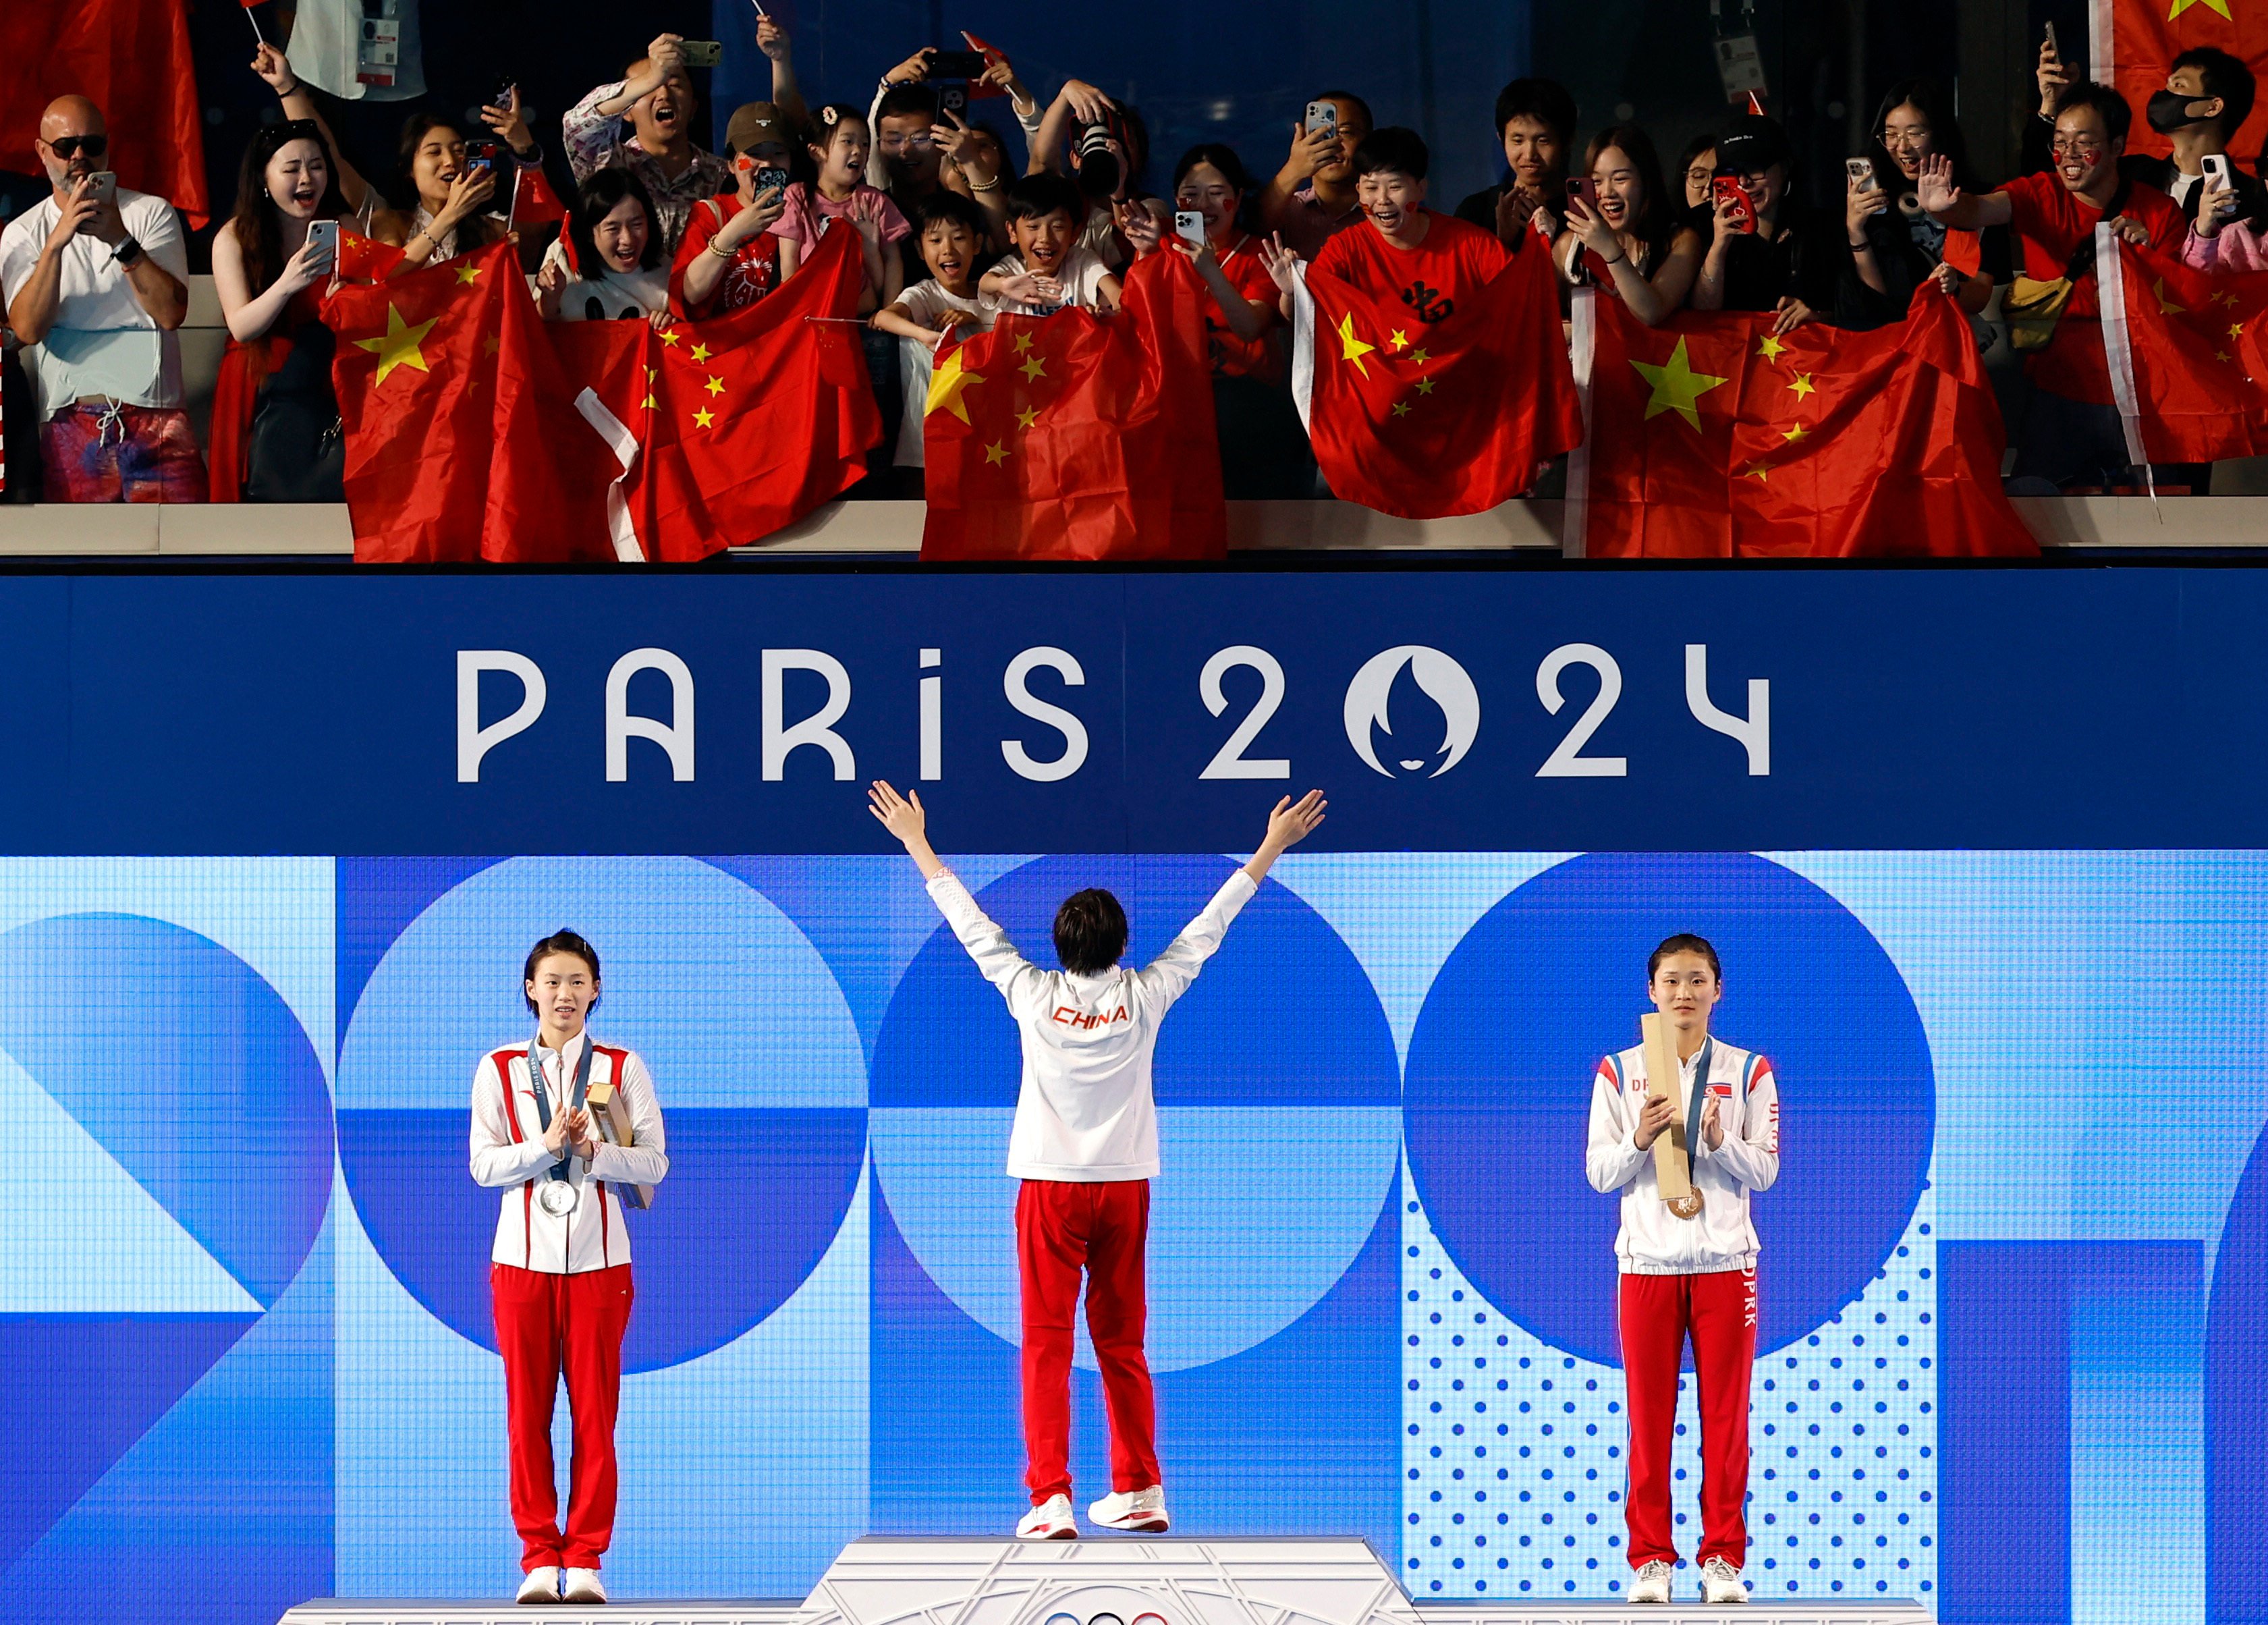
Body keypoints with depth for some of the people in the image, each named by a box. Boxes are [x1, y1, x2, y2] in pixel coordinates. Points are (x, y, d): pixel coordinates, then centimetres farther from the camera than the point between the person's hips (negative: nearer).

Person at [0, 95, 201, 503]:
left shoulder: (152, 213, 8)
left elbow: (172, 312, -5)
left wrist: (121, 240, -16)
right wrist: (57, 242, -17)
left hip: (155, 413, 0)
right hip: (69, 421, 0)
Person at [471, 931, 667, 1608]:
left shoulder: (623, 1068, 5)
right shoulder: (498, 1069, 7)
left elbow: (654, 1163, 0)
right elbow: (483, 1164, 0)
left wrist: (593, 1149, -16)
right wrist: (545, 1146, -15)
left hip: (597, 1259, 0)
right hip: (522, 1256, 1)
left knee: (595, 1412, -2)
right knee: (526, 1412, -1)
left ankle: (585, 1558, 4)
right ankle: (539, 1556, 5)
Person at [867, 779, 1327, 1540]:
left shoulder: (1033, 995, -8)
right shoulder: (1145, 997, -5)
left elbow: (972, 925, 1)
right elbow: (1207, 928, 5)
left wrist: (918, 846, 12)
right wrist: (1270, 849, 14)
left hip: (1051, 1188, -2)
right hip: (1125, 1187, 2)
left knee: (1046, 1344, -3)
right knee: (1121, 1343, 12)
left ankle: (1051, 1499, -12)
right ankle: (1140, 1493, 17)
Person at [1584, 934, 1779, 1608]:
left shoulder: (1748, 1071, 5)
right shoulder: (1620, 1072, 6)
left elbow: (1765, 1172, 1)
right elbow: (1598, 1173, 3)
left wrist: (1719, 1140, -17)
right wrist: (1640, 1139, -16)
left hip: (1725, 1261, 0)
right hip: (1647, 1261, 0)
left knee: (1725, 1413, 0)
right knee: (1648, 1414, 0)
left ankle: (1723, 1558, 5)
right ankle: (1651, 1558, 5)